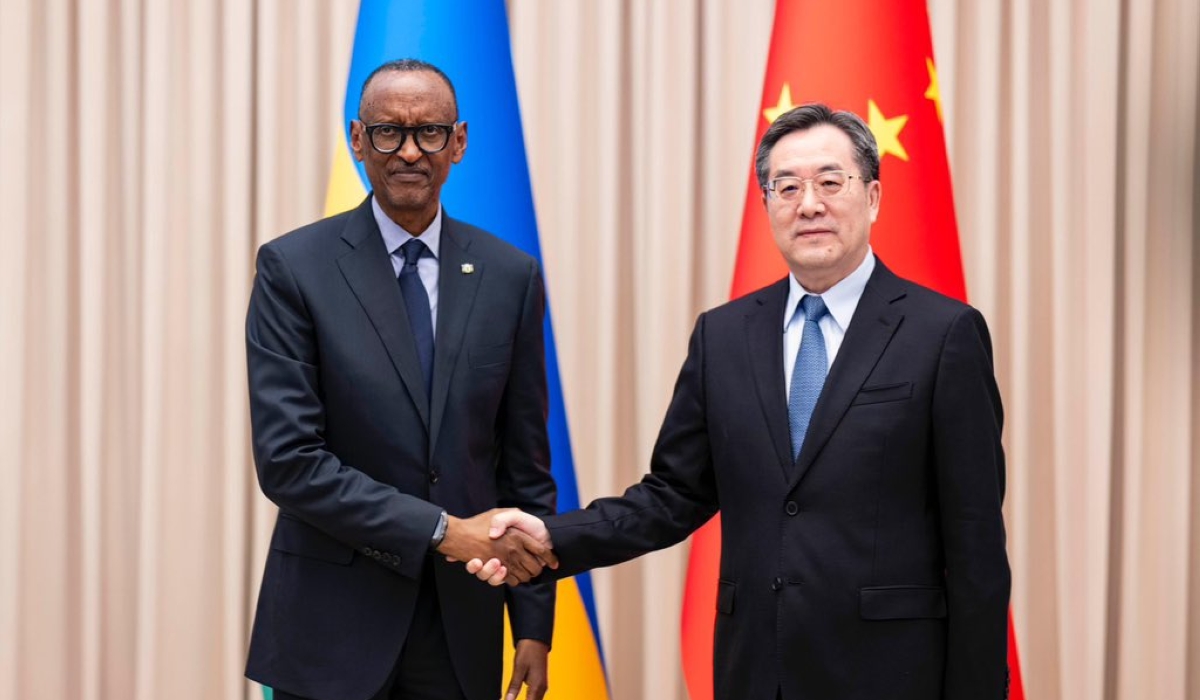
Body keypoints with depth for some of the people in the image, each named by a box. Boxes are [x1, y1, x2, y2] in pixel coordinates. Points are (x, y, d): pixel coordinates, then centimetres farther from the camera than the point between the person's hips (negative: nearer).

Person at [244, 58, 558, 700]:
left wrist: (534, 624, 4)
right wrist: (443, 531, -17)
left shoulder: (510, 276, 3)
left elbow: (526, 463, 6)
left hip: (461, 626, 3)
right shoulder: (294, 267, -6)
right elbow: (286, 460, -13)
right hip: (332, 626, -2)